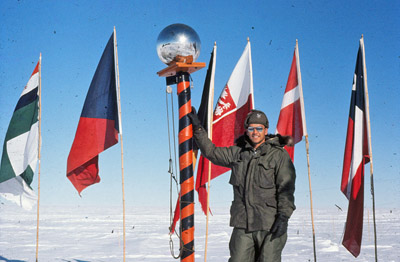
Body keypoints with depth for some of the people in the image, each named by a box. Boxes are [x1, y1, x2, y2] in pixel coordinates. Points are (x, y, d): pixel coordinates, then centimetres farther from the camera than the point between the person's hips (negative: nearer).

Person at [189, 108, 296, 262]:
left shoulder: (279, 155, -1)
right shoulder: (237, 153, 12)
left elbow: (286, 189, -6)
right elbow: (212, 152, 19)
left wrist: (283, 216, -15)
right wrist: (197, 127, 13)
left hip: (270, 225, -4)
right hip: (243, 224, 4)